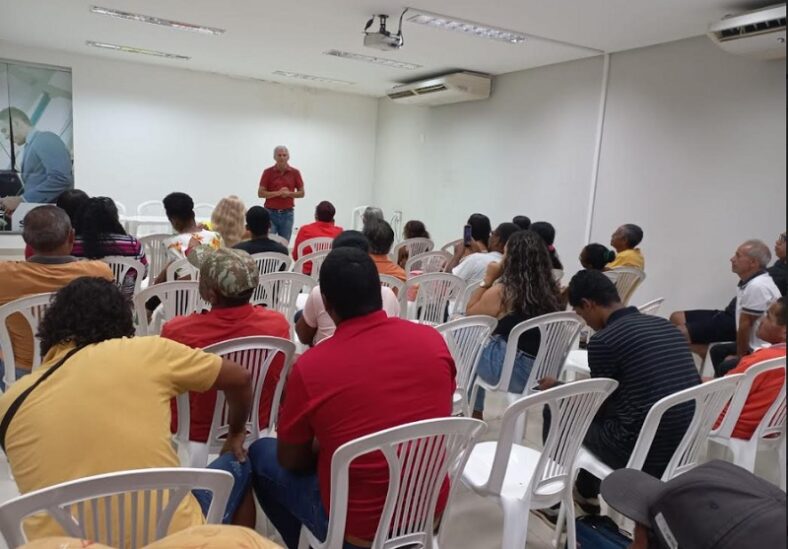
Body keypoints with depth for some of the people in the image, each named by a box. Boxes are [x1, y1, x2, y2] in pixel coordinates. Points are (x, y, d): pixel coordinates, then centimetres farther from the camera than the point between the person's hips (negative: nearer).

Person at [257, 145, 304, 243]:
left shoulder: (295, 172, 2)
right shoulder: (268, 172, -2)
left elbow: (301, 193, 5)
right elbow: (260, 193, -4)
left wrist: (289, 193, -13)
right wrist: (278, 193, -17)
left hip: (287, 213, 2)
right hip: (270, 213, -1)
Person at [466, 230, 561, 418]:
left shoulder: (500, 292, -16)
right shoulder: (550, 289, 2)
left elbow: (469, 314, 2)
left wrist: (488, 279, 1)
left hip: (513, 371, -7)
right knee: (479, 346, 27)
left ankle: (474, 413, 29)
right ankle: (475, 413, 35)